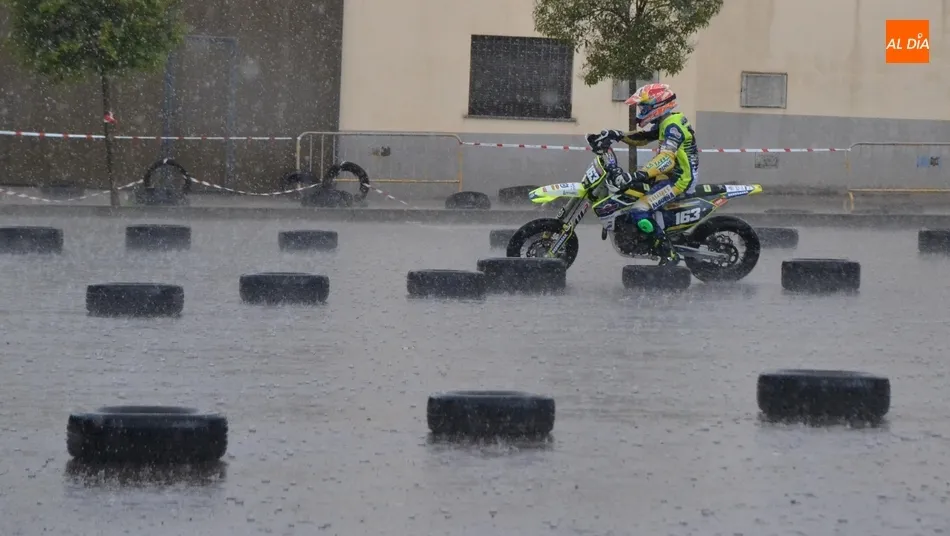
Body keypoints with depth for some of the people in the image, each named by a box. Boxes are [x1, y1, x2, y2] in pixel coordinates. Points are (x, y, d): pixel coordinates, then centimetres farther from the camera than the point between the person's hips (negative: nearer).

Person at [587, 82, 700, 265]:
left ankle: (668, 253, -20)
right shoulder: (665, 122, 11)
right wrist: (614, 135, 4)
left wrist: (634, 176, -47)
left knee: (640, 211, -26)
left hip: (679, 179, -11)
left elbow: (666, 158, -36)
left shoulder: (672, 125, -21)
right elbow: (641, 137, 21)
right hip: (671, 174, 11)